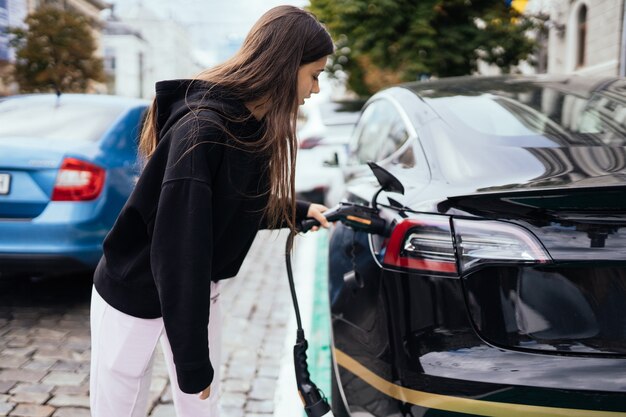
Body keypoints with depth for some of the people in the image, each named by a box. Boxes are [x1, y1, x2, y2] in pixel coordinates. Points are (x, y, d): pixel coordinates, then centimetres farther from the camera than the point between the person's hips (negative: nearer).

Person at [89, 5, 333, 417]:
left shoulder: (255, 126, -4)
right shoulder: (202, 129, -30)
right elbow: (180, 251, -31)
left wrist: (299, 212, 2)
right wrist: (192, 361, -27)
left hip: (198, 292, 7)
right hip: (134, 297, -7)